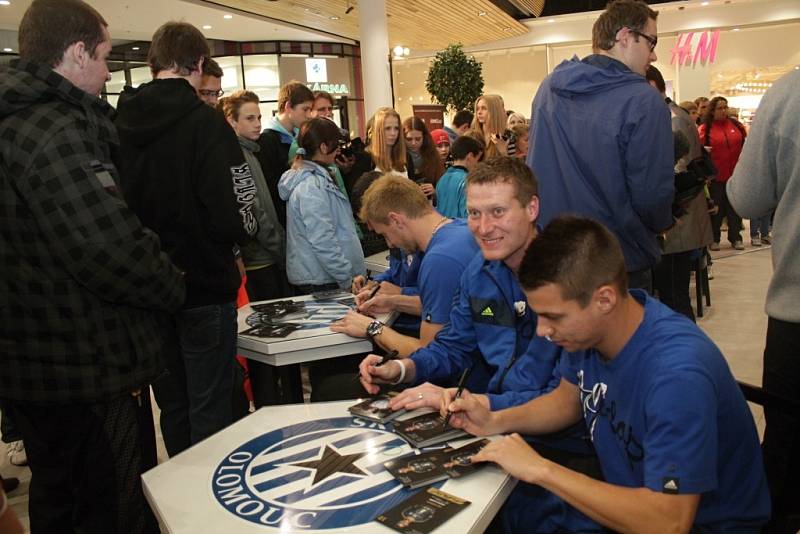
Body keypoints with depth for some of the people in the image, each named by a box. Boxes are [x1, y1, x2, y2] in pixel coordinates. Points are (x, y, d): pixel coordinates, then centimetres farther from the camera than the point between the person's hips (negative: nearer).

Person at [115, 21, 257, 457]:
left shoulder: (119, 123, 1)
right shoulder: (204, 121, -15)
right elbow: (232, 219, -22)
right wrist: (249, 226, -1)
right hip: (204, 287, -5)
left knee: (172, 407, 18)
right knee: (210, 411, 6)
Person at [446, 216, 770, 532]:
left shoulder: (677, 375, -34)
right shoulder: (587, 327, -11)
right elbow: (568, 399, 8)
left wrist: (540, 470, -29)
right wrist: (494, 421, -8)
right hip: (626, 491, 6)